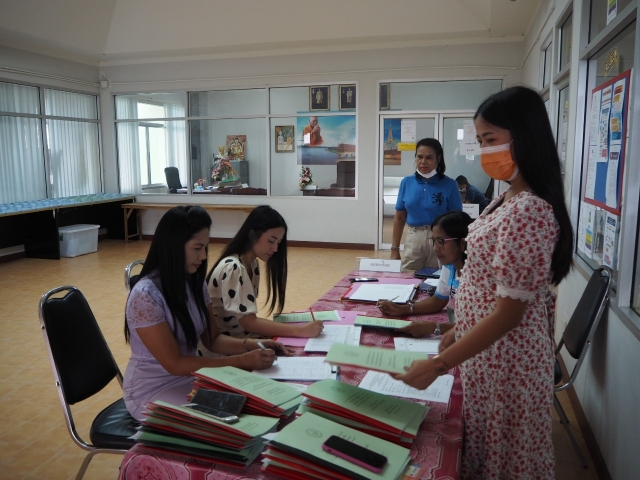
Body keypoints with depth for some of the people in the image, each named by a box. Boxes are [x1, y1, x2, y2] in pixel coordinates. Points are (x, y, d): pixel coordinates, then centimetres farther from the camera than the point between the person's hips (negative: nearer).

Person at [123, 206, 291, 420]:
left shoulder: (194, 283, -3)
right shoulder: (146, 295, -25)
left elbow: (212, 339, 3)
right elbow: (175, 364, -24)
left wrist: (252, 345, -15)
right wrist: (242, 361, -28)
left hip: (189, 378, 6)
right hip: (152, 391, -6)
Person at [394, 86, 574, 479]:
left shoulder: (527, 213, -26)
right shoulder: (511, 199, 5)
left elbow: (508, 313, -25)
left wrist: (438, 364, -23)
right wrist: (458, 331, 16)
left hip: (504, 358, -9)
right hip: (489, 349, 9)